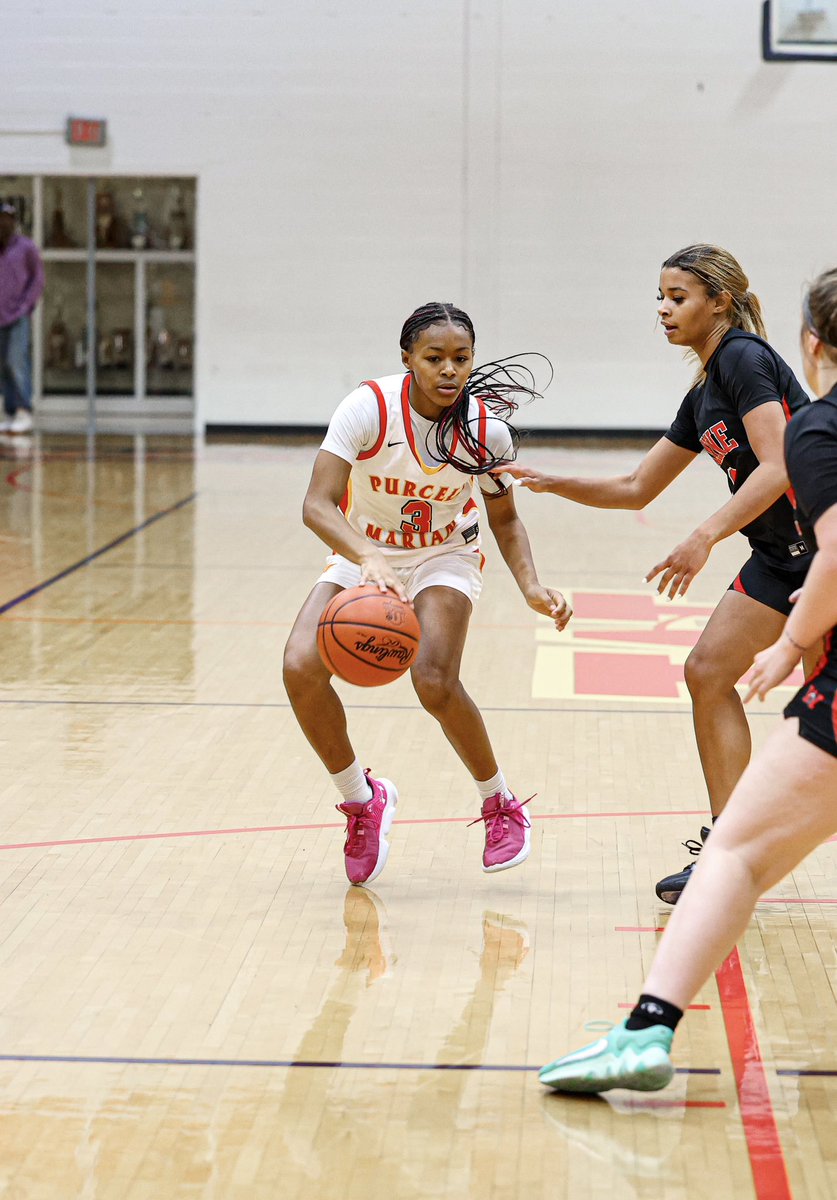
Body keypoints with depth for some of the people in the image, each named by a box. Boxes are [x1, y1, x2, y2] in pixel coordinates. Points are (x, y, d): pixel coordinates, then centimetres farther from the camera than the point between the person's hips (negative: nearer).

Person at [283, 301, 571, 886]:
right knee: (301, 667, -22)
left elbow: (505, 519, -1)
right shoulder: (369, 407, -25)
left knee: (435, 682, -27)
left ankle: (501, 804, 0)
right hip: (362, 555, 1)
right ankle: (362, 799, 4)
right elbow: (317, 504, -32)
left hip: (445, 558, -1)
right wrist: (368, 560, -51)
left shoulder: (487, 429, -18)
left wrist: (532, 587, -19)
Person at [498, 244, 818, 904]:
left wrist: (706, 537, -28)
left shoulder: (744, 360, -12)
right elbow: (636, 489, 22)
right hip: (781, 553, 10)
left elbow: (778, 467, -23)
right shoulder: (704, 394, 16)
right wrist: (551, 483, 10)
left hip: (820, 539, -9)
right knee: (709, 672, 2)